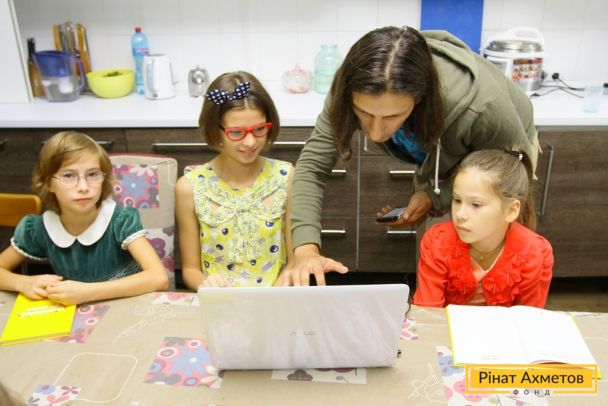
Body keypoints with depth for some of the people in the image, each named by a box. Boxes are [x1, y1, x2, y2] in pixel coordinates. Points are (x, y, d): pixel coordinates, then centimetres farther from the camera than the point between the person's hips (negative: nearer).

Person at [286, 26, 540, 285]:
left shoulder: (480, 107, -44)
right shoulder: (354, 92, -36)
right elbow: (312, 166, -34)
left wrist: (435, 197, -32)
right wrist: (306, 250, -48)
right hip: (439, 161, 3)